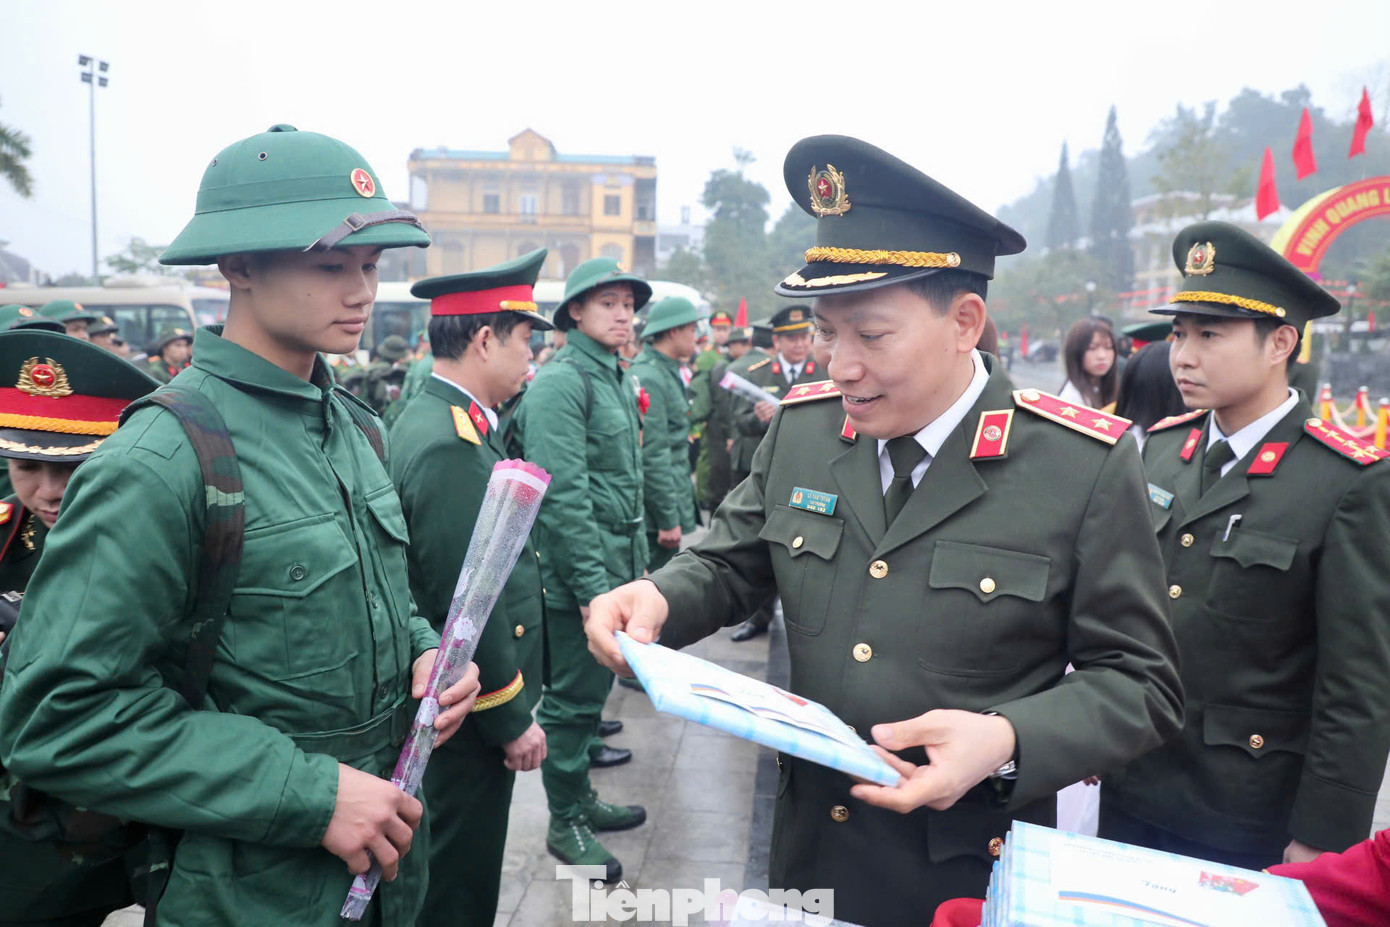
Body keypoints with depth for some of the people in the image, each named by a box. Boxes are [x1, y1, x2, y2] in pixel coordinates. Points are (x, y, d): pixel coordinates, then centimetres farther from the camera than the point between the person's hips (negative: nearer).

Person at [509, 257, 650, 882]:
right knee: (571, 697, 4)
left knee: (589, 689, 20)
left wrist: (637, 567, 18)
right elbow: (562, 495, -21)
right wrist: (593, 585, -22)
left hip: (614, 569, 9)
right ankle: (565, 822, 21)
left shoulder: (617, 380, 13)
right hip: (576, 573, -9)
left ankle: (580, 797, 36)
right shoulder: (561, 381, -15)